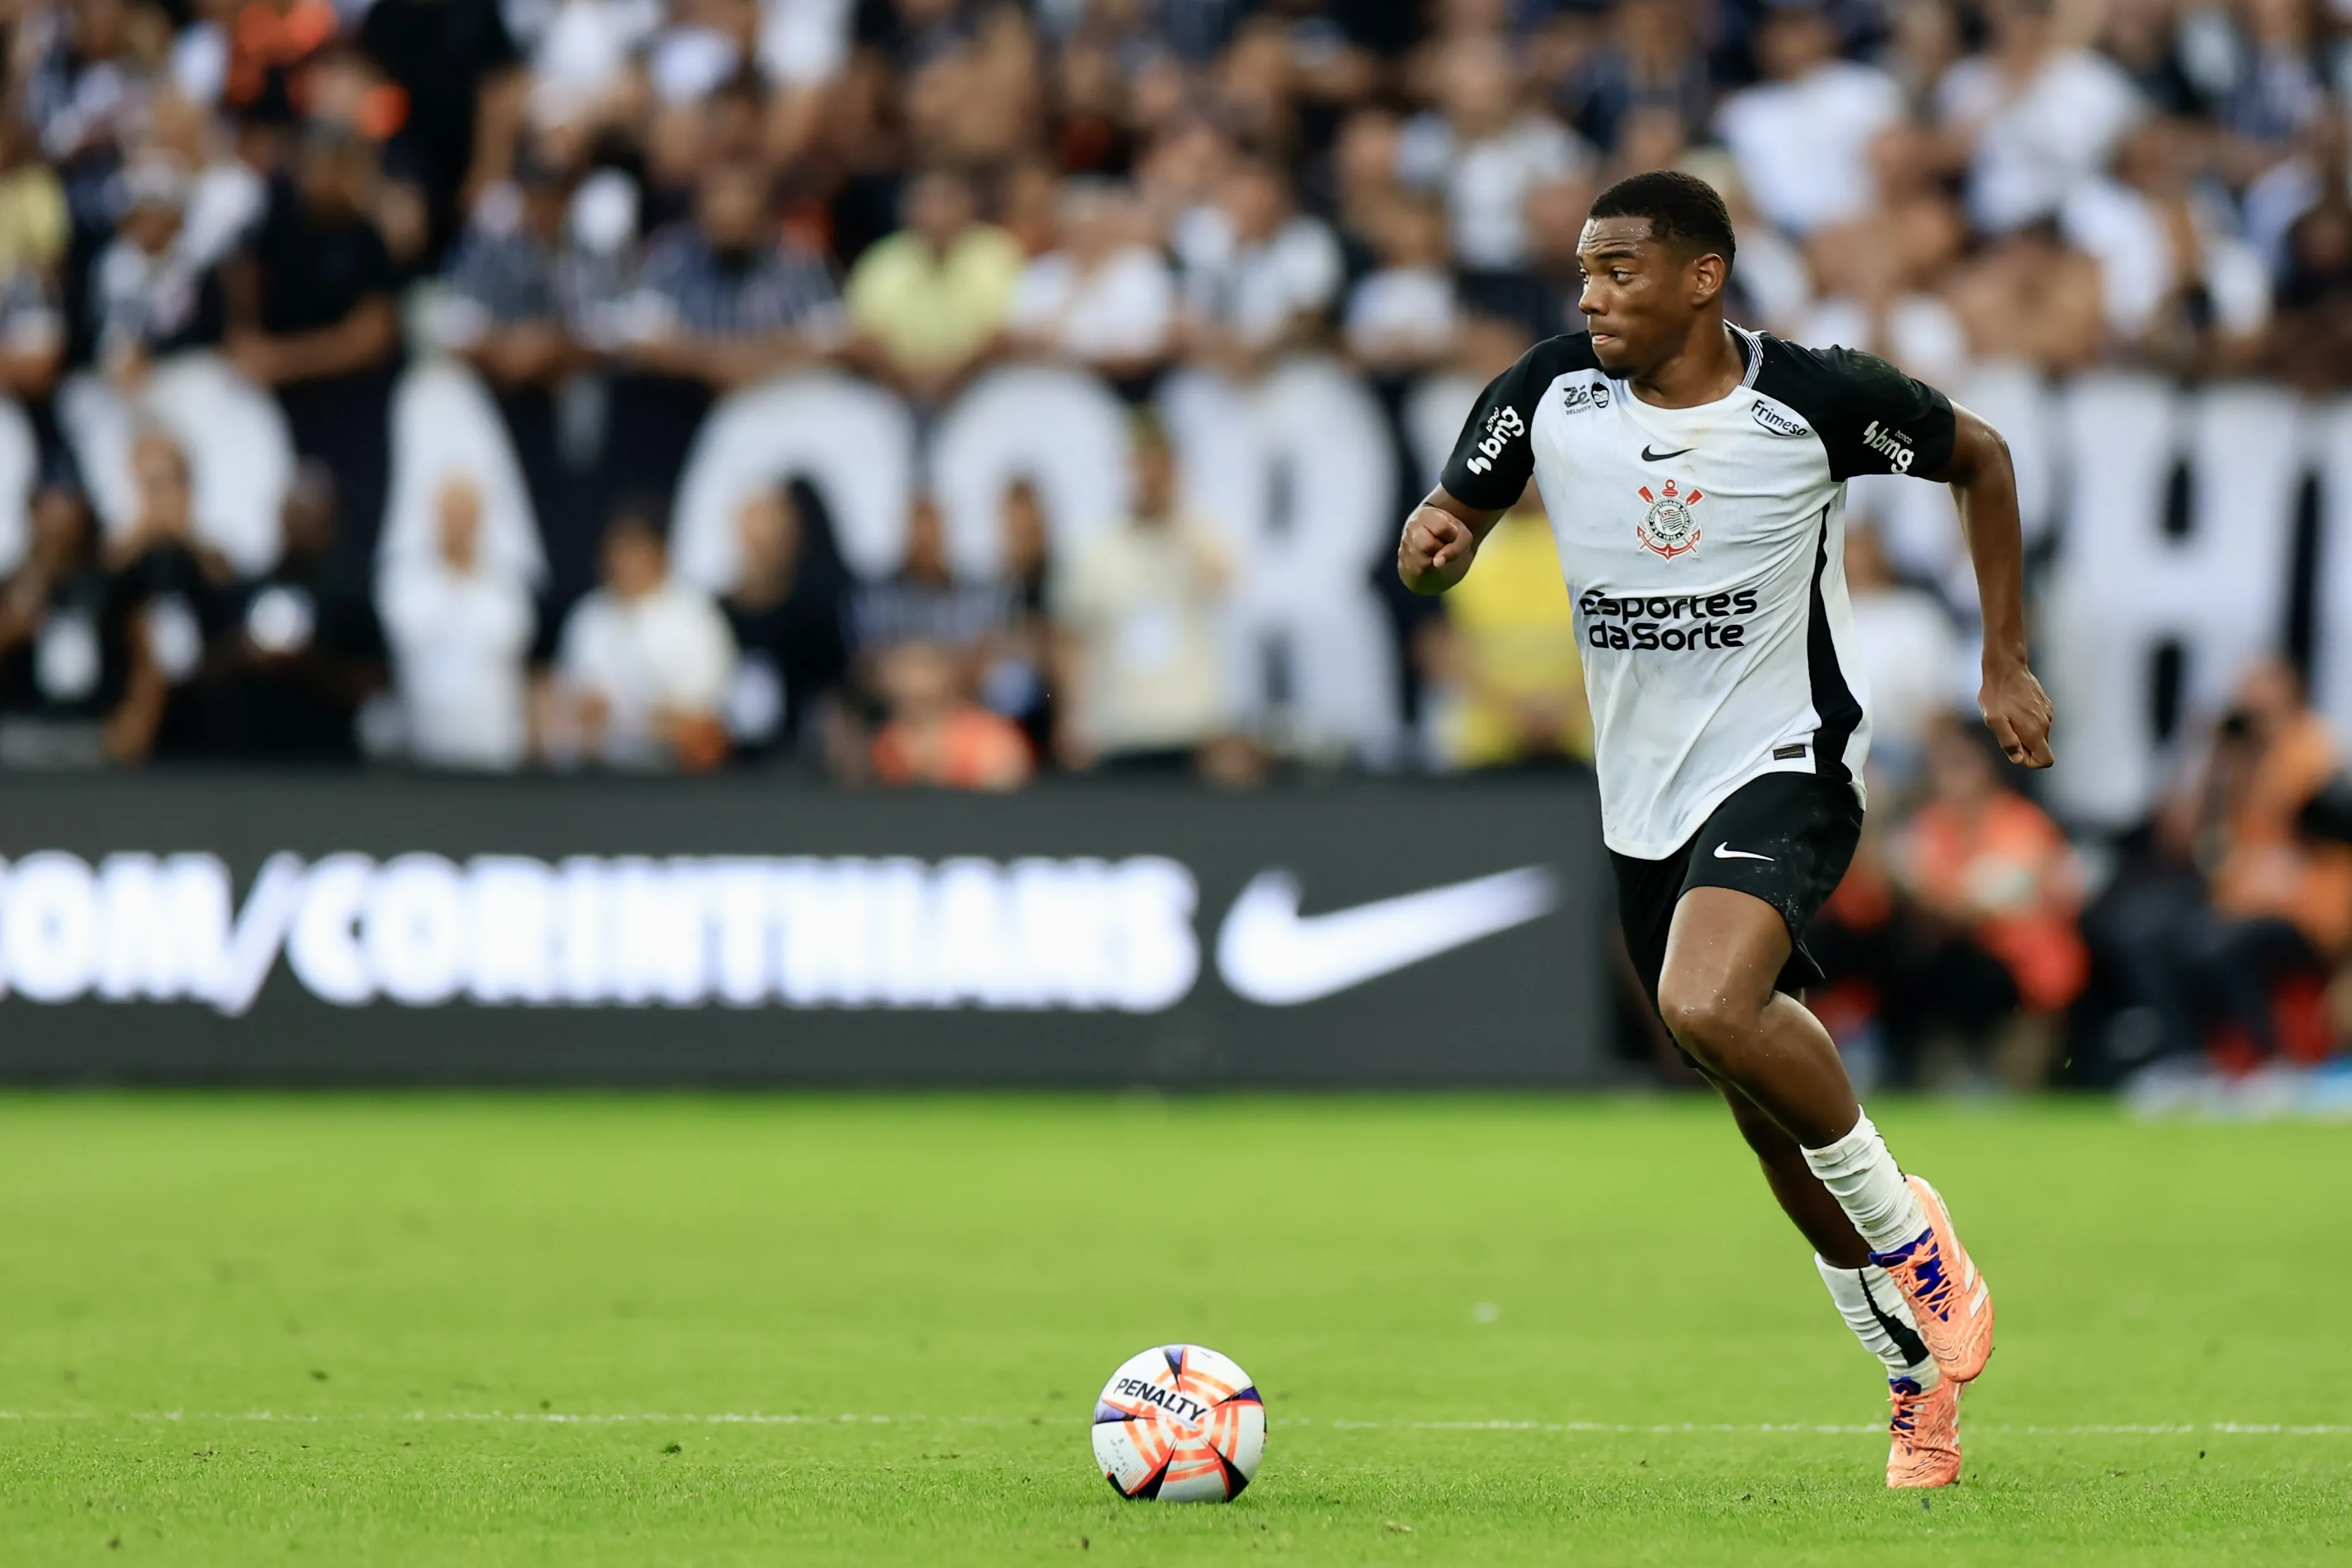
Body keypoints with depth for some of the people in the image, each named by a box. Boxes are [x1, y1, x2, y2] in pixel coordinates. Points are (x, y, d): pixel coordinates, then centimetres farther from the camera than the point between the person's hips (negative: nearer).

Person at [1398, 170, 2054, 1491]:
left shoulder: (1817, 400, -12)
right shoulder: (1550, 395, -3)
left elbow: (1981, 459, 5)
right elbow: (1448, 535, 9)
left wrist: (2006, 666, 4)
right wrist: (1434, 544, -17)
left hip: (1786, 766, -5)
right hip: (1646, 808, 6)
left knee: (1710, 1008, -32)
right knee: (1773, 1112, 13)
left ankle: (1906, 1229, -9)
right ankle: (1919, 1371, 29)